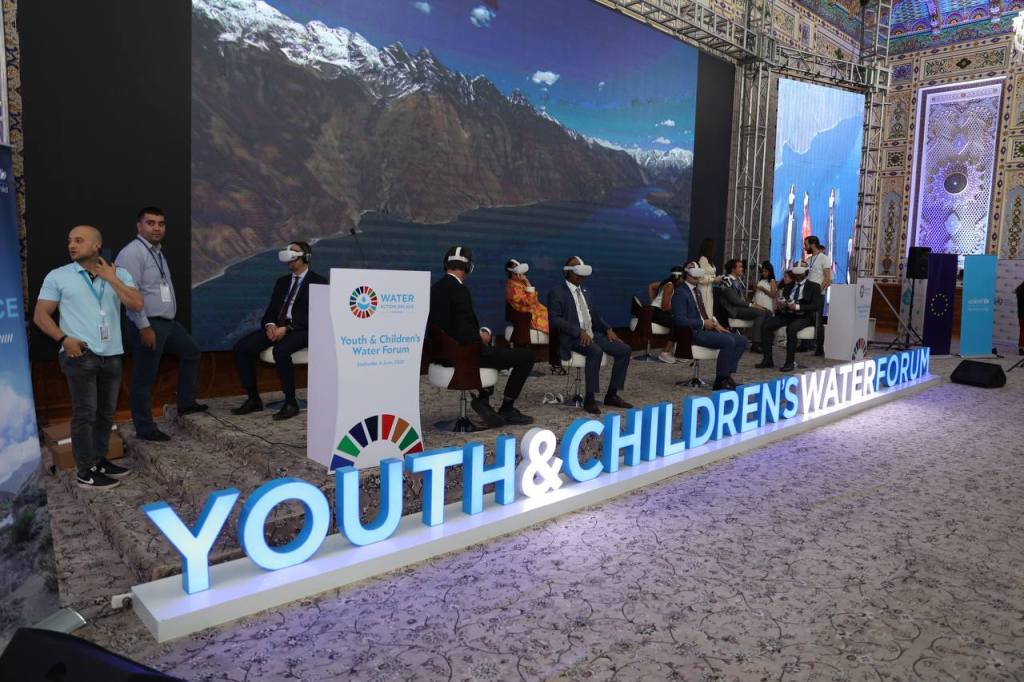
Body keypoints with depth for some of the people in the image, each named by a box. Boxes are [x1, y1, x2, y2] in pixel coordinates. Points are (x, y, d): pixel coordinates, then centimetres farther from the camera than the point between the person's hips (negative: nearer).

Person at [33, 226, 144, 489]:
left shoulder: (119, 274, 8)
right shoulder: (58, 276, 2)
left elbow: (137, 304, -5)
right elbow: (40, 314, 2)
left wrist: (110, 278, -6)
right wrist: (64, 339, -12)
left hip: (111, 356, 4)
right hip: (80, 355, -3)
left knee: (106, 412, 12)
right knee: (85, 413, -3)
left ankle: (99, 460, 27)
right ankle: (85, 472, 6)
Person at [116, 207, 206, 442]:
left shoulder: (158, 251, 14)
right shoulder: (132, 253, -15)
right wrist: (144, 327, -24)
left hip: (168, 322, 10)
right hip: (147, 325, -10)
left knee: (191, 352, 22)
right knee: (144, 379, 0)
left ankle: (186, 403, 31)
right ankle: (144, 428, 11)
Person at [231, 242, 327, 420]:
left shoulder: (318, 282, 1)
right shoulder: (282, 282, 22)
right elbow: (271, 310, 18)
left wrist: (287, 328, -20)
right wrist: (270, 325, -6)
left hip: (302, 330, -7)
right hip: (277, 327, 7)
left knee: (281, 350, -36)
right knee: (241, 347, -13)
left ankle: (291, 403, -23)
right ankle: (253, 399, -3)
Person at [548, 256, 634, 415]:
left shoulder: (584, 291, 20)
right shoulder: (557, 292, -4)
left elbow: (595, 315, 25)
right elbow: (554, 318, -15)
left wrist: (608, 329, 5)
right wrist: (579, 331, -23)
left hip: (592, 334, 8)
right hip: (572, 337, -8)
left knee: (625, 350, -8)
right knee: (596, 351, -36)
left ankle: (611, 395, 0)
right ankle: (589, 398, -26)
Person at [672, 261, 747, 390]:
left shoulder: (699, 290, 20)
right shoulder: (681, 293, -10)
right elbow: (679, 319, -19)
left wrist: (714, 323, 7)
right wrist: (703, 323, -17)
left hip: (707, 328, 9)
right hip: (694, 332, -9)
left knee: (741, 341, -2)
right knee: (728, 341, -28)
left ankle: (726, 375, -2)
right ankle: (720, 381, -16)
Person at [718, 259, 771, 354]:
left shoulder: (738, 279, 16)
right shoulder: (727, 280, -12)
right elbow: (734, 300, -19)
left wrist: (754, 304, 2)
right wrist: (751, 305, -18)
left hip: (743, 305, 9)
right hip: (734, 310, -9)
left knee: (768, 312, -7)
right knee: (760, 313, -25)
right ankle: (756, 344, -26)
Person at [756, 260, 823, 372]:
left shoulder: (814, 286, 5)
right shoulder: (789, 285, 20)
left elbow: (816, 306, -8)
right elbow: (783, 299, 20)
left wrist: (797, 307, -20)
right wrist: (781, 305, -7)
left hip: (803, 316, -5)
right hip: (786, 314, 5)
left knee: (791, 329, -37)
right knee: (765, 326, -19)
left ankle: (790, 362, -29)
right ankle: (768, 359, -16)